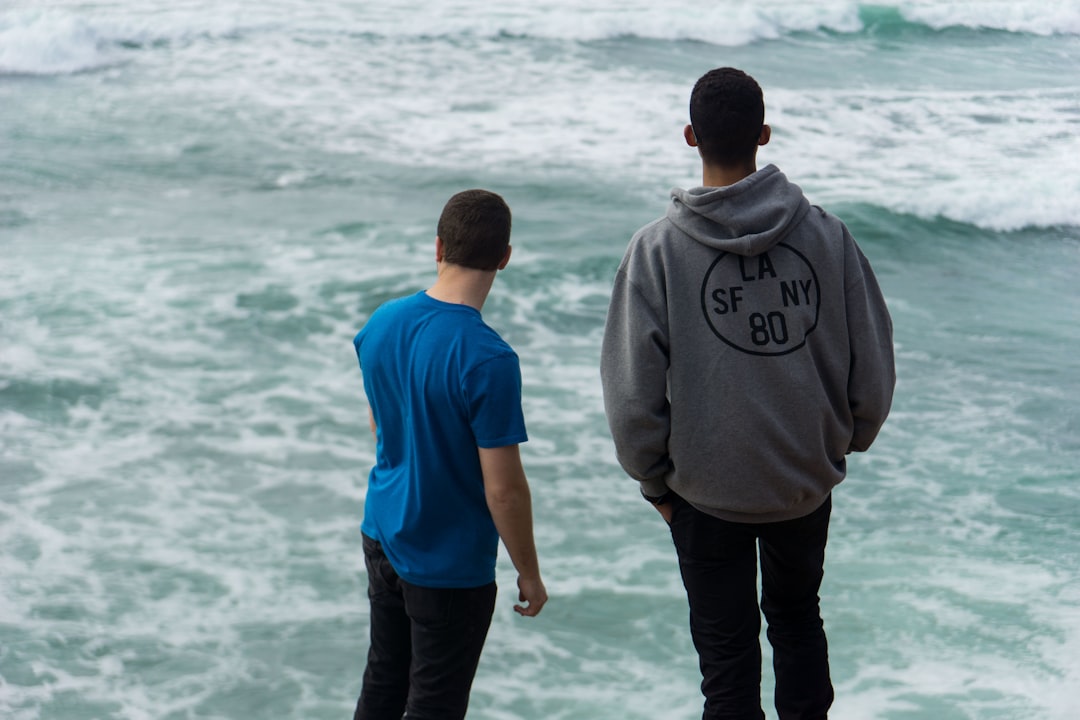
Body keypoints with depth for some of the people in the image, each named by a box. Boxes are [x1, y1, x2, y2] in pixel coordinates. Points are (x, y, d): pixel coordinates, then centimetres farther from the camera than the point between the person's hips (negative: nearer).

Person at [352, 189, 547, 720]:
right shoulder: (488, 360, -26)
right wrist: (529, 573, -9)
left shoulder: (381, 324, -5)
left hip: (382, 534, 6)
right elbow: (504, 487, -22)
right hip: (450, 564, -6)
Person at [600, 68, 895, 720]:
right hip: (809, 480, 3)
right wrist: (844, 441, 14)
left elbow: (633, 391, -13)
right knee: (798, 617, 25)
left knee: (727, 649, 11)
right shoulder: (825, 235, -10)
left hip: (706, 492, -2)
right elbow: (874, 366, -3)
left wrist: (653, 478, 3)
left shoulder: (657, 250, -15)